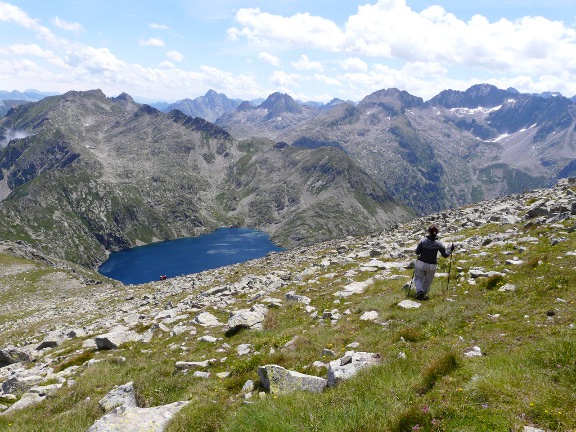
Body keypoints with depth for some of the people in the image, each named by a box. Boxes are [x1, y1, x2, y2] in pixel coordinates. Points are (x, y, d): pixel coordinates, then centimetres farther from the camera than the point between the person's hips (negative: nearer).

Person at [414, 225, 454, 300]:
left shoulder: (423, 241, -12)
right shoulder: (439, 243, -9)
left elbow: (417, 252, -9)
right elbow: (445, 255, -2)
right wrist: (450, 250, 16)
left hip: (421, 264, -1)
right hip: (432, 266, 1)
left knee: (418, 278, 17)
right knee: (427, 281, 20)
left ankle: (419, 292, -6)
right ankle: (423, 295, 28)